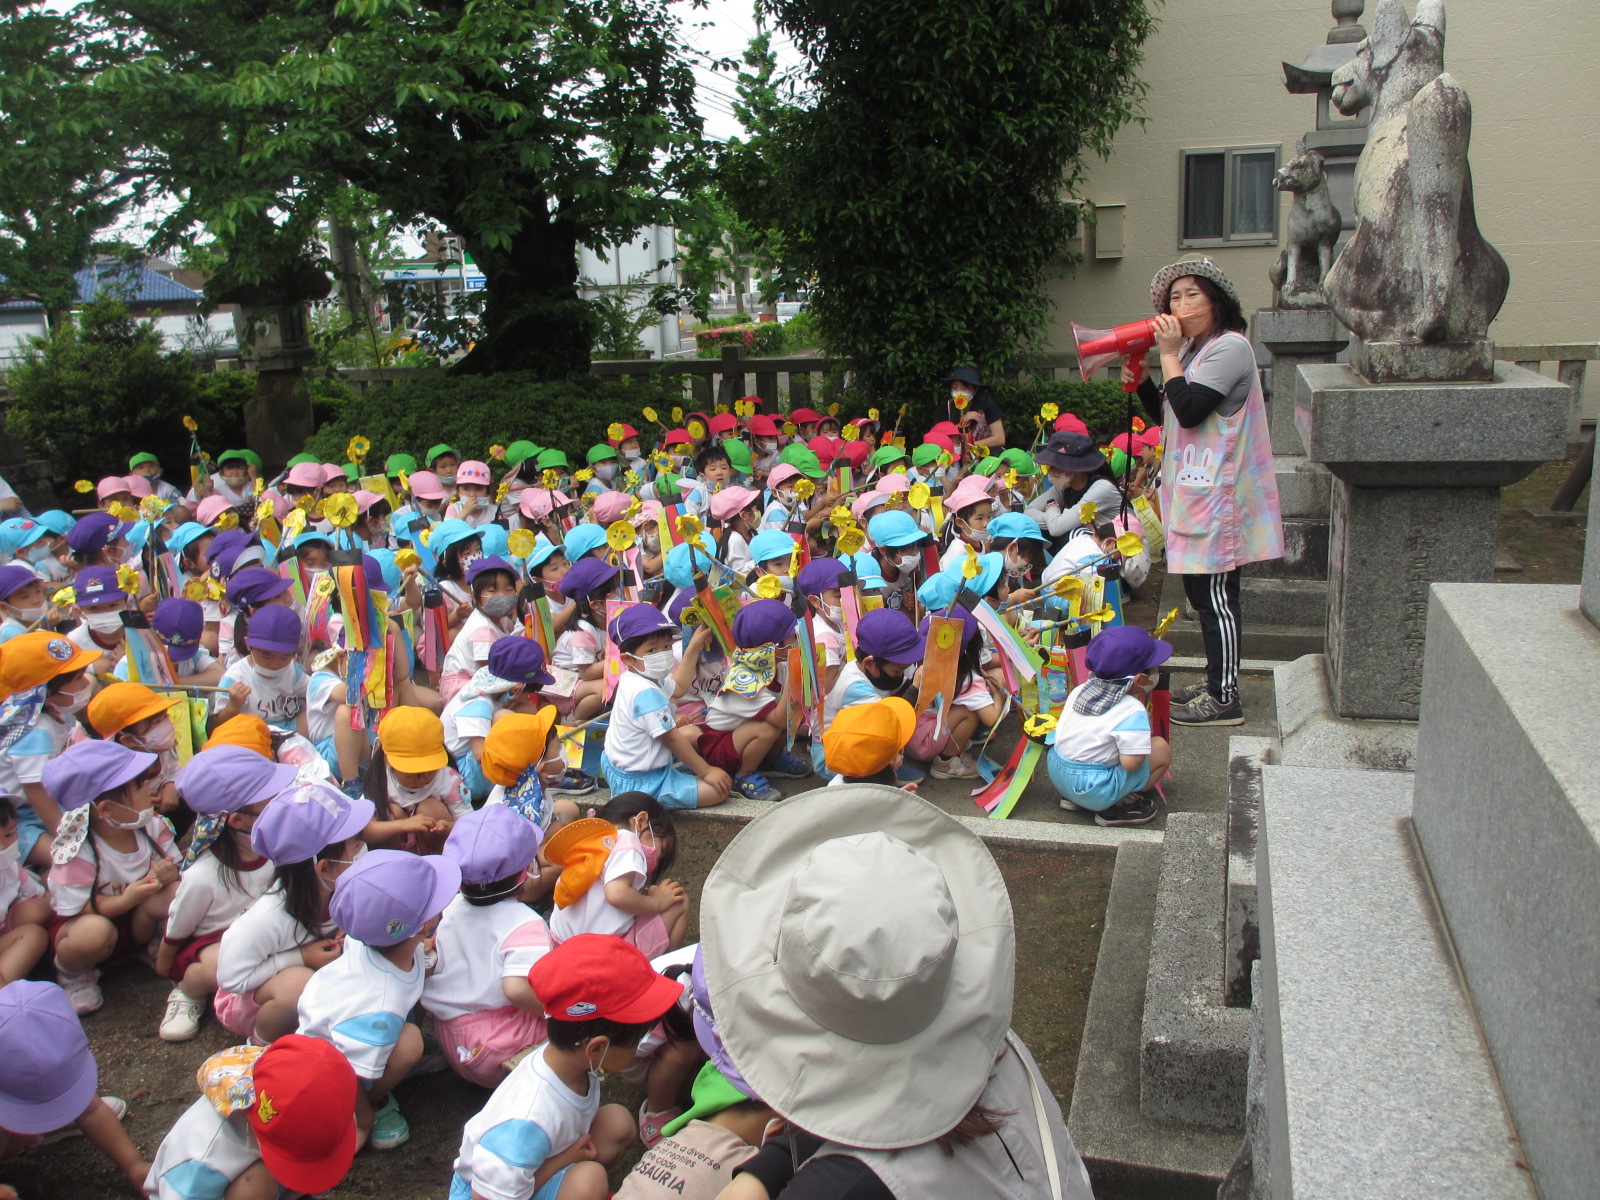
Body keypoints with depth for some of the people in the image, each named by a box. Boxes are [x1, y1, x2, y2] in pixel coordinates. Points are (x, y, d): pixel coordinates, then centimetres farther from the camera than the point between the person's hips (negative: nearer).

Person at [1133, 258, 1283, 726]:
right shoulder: (1194, 350, 19)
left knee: (1215, 597, -6)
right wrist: (1141, 381, 6)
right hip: (1193, 492, 10)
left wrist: (1169, 354, -15)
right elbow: (1168, 416, 21)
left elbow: (1190, 411, -22)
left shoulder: (1230, 347, -12)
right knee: (1203, 596, 14)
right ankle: (1215, 683, 25)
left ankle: (1224, 700, 1)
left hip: (1216, 494, -10)